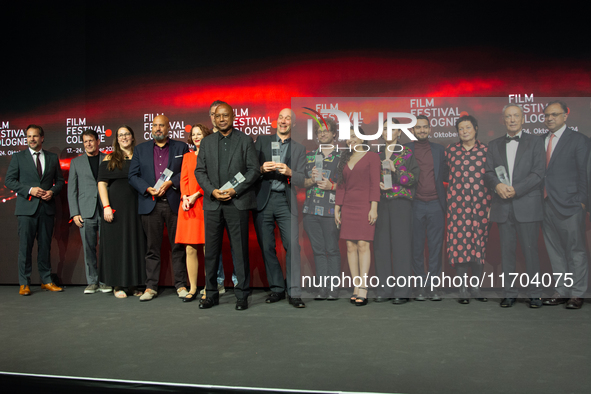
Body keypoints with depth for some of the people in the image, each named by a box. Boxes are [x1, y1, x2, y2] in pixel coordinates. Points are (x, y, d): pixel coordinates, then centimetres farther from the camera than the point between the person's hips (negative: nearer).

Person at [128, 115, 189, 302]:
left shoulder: (181, 147, 10)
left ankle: (181, 285, 10)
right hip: (150, 204, 1)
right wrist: (148, 189, -8)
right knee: (152, 247, 4)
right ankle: (151, 286, 11)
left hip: (174, 203, -1)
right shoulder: (141, 149, 14)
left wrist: (170, 183, -12)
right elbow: (133, 175, 8)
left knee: (178, 246, 2)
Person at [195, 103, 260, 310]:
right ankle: (211, 294, 17)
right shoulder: (207, 142, 14)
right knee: (211, 250, 6)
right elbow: (199, 171, 10)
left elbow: (254, 170, -1)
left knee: (240, 250, 0)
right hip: (212, 203, 3)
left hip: (237, 203, -3)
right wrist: (212, 191, -6)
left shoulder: (245, 140, 5)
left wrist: (235, 190, -11)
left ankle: (242, 295, 8)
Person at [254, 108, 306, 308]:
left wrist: (289, 172, -16)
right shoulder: (262, 140, 11)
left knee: (293, 245, -10)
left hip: (286, 201, -1)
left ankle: (294, 292, -3)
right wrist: (261, 169, -14)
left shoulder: (299, 149, 11)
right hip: (263, 200, 1)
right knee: (267, 247, 4)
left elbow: (302, 180, 3)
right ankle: (277, 289, 17)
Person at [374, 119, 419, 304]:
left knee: (401, 244, -5)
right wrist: (378, 184, -6)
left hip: (401, 202, -4)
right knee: (381, 245, 4)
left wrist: (395, 168, -17)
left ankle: (403, 291, 2)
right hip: (381, 203, 4)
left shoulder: (407, 153, 3)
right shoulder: (377, 155, 14)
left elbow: (413, 178, -4)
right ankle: (384, 290, 13)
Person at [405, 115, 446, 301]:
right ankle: (421, 286, 12)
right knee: (416, 247, 3)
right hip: (415, 205, -1)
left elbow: (443, 176, 13)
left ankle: (432, 285, 11)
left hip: (435, 204, 2)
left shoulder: (438, 149, 12)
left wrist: (445, 202, 5)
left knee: (435, 247, 3)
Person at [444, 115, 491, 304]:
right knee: (459, 242, -4)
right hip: (457, 203, 0)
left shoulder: (485, 150, 5)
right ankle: (463, 288, 6)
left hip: (479, 202, 0)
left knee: (479, 242, 3)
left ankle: (476, 286, 16)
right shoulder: (451, 150, 7)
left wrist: (490, 203, 3)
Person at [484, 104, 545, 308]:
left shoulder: (535, 142, 5)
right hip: (502, 206, 3)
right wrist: (497, 185, -14)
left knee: (530, 250, 1)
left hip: (527, 205, -3)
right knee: (506, 251, 6)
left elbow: (538, 173, -4)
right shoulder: (494, 144, 14)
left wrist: (515, 189, -15)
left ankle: (535, 293, 12)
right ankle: (510, 293, 14)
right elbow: (488, 172, 6)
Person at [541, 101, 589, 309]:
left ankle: (576, 293, 13)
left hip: (569, 205, -5)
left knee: (576, 251, 4)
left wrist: (581, 201, -10)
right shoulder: (541, 141, 14)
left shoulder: (579, 140, 0)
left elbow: (584, 174, -4)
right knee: (555, 251, 11)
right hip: (546, 205, 5)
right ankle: (561, 291, 21)